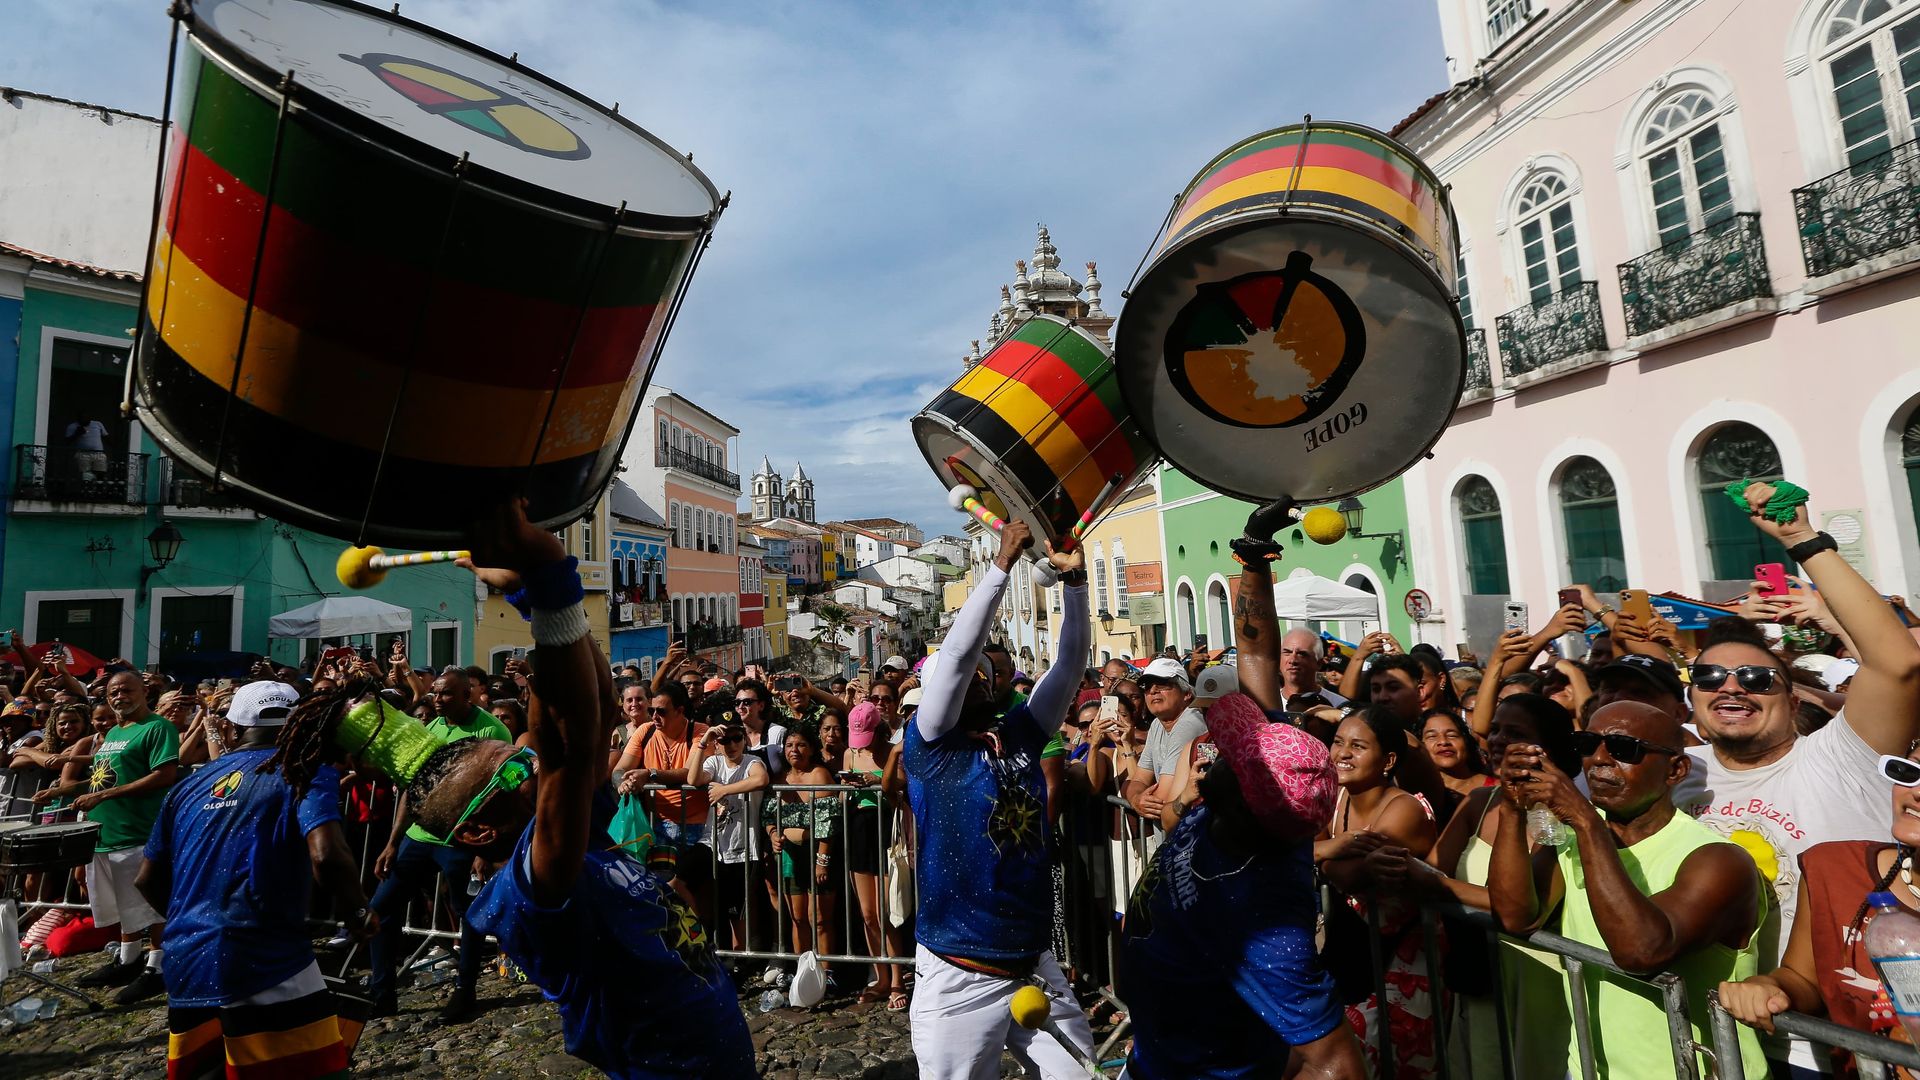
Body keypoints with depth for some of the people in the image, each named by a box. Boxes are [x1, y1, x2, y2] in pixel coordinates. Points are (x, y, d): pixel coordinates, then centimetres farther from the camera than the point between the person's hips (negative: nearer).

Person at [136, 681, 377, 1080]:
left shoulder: (190, 785, 15)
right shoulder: (305, 771, -5)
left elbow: (148, 880, 22)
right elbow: (327, 856, -20)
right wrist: (358, 913, -4)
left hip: (184, 968, 7)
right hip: (265, 964, -7)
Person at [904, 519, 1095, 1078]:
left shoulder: (1021, 734, 5)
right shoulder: (929, 745, -8)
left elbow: (1070, 660, 1)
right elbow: (957, 649, -20)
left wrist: (1072, 577, -10)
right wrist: (1003, 562, -21)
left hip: (1037, 968, 5)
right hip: (959, 980, -4)